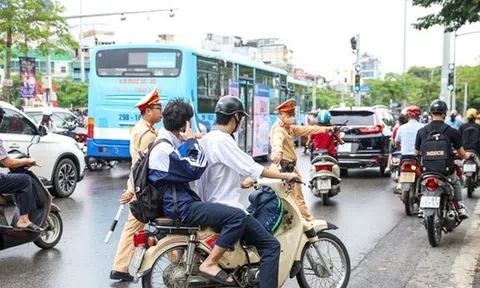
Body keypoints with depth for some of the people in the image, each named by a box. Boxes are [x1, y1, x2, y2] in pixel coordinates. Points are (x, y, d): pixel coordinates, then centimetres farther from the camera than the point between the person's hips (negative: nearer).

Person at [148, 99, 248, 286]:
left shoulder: (169, 144, 15)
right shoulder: (164, 150, -18)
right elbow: (195, 170, -20)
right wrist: (192, 141, -12)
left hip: (178, 202, 11)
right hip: (181, 207, -11)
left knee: (227, 211, 27)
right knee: (238, 216, -21)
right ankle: (209, 264, -15)